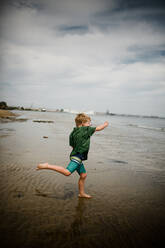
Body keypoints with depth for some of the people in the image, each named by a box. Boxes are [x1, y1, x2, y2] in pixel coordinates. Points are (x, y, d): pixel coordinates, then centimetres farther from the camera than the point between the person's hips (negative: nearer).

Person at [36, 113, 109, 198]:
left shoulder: (74, 132, 13)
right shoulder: (86, 129, -7)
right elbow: (98, 128, 0)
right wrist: (105, 124, 18)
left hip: (77, 157, 10)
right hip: (77, 156, -10)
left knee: (83, 174, 18)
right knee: (67, 172, -24)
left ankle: (81, 193, 31)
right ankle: (47, 166, -19)